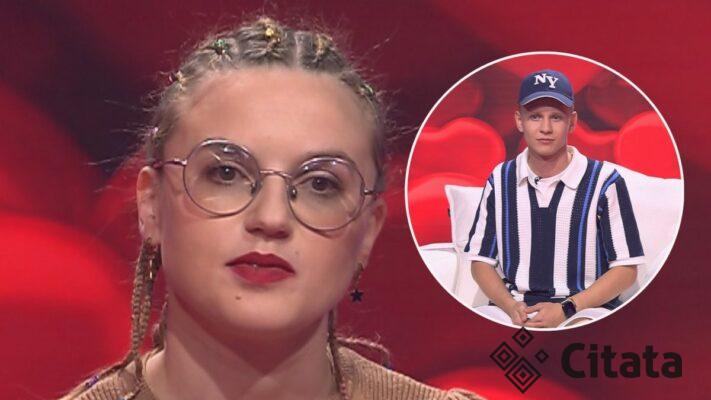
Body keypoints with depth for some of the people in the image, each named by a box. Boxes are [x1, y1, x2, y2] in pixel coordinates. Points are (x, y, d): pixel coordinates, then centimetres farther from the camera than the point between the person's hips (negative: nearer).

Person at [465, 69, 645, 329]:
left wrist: (566, 309, -13)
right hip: (513, 305, 3)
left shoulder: (604, 181, 0)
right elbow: (480, 260, 13)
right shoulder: (500, 180, 10)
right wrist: (510, 306, -8)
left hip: (585, 308, -3)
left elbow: (626, 269, 0)